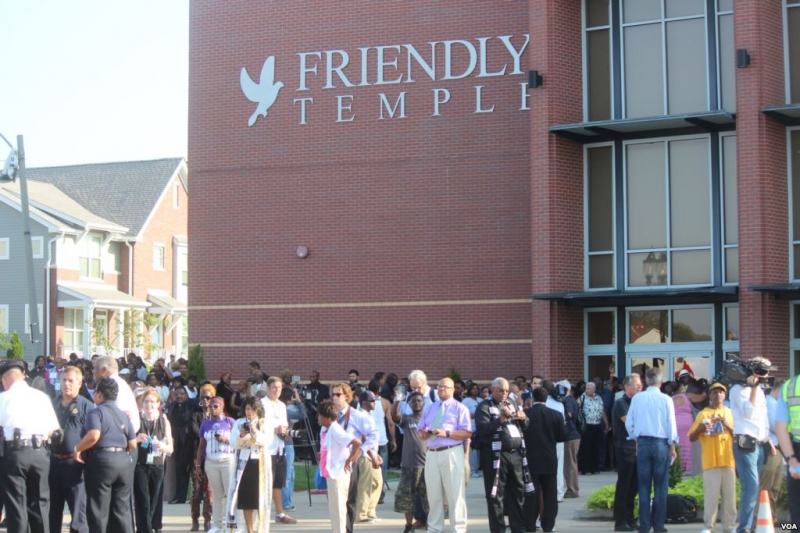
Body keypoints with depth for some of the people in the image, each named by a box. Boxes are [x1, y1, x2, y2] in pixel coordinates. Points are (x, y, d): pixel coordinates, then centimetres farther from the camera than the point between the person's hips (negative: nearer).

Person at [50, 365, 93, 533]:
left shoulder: (86, 406, -3)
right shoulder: (53, 404, 14)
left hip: (74, 463, -6)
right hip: (54, 461, 6)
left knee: (78, 510, -2)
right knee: (53, 508, 12)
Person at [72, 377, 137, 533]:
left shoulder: (96, 412, -5)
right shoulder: (123, 414, 15)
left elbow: (94, 436, -23)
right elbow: (133, 444, 12)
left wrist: (77, 449, -10)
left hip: (101, 460, -6)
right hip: (123, 461, 6)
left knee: (98, 510, -1)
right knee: (122, 510, 10)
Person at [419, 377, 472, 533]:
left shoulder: (460, 408, 1)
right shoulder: (429, 408, 19)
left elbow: (468, 433, -9)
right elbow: (422, 433, 20)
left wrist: (447, 433, -18)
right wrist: (424, 433, -4)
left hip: (452, 453, -5)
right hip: (432, 454, 5)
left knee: (455, 493, -5)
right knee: (433, 494, 8)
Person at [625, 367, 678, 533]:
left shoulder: (637, 398, -1)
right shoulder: (665, 399, -8)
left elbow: (629, 423, 4)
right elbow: (671, 424, -5)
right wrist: (672, 446, 3)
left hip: (642, 443, 2)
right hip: (661, 443, -2)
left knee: (644, 485, 6)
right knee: (660, 486, 5)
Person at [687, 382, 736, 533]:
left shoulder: (729, 413, 13)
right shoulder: (703, 414, 7)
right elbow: (692, 438, 4)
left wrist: (728, 425, -9)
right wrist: (700, 428, -16)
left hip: (728, 460, 2)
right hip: (711, 461, -2)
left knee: (730, 495, 1)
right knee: (711, 495, -7)